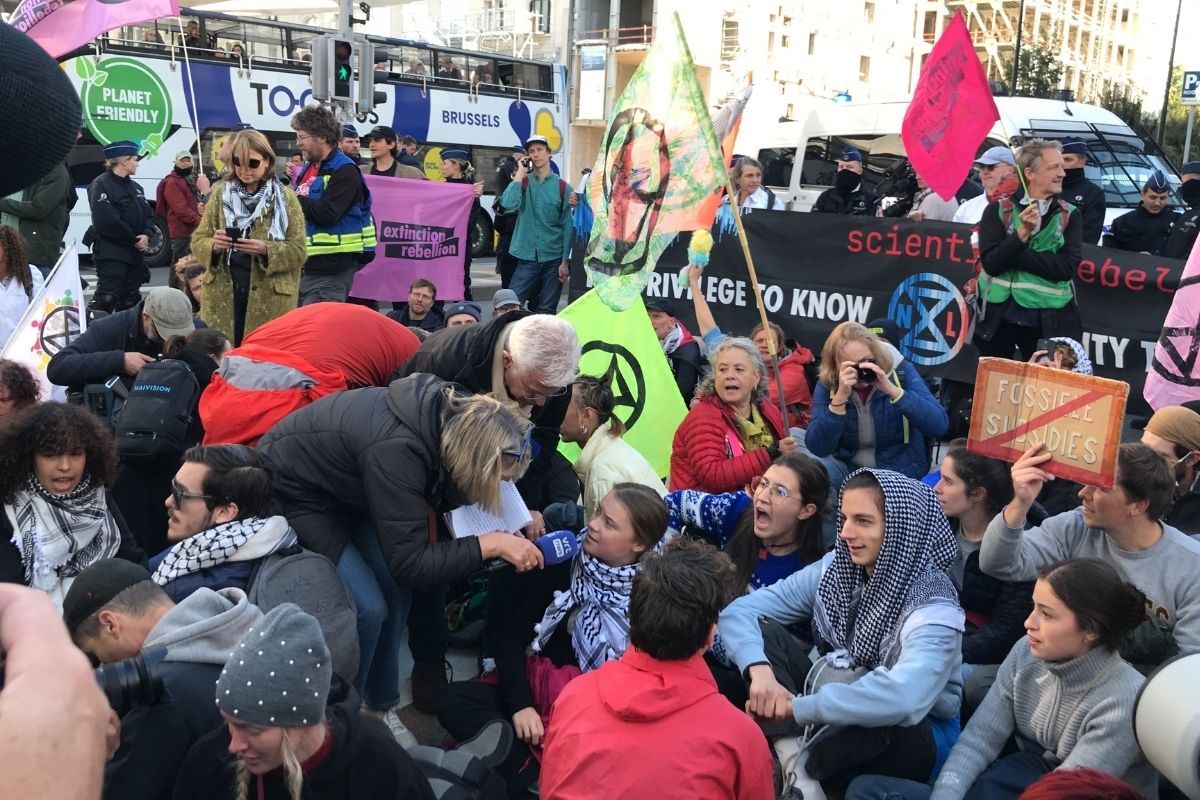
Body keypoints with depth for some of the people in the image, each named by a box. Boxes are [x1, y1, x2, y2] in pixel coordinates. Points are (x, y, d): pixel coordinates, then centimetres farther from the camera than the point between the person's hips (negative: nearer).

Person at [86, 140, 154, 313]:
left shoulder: (135, 187, 17)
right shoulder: (101, 185, -10)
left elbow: (148, 215, 14)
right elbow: (107, 221, -20)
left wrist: (146, 235, -7)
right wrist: (134, 239, -14)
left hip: (134, 253, 8)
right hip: (111, 253, -8)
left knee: (131, 299, 14)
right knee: (106, 299, -14)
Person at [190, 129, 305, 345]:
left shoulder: (286, 198, 0)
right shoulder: (221, 193, 9)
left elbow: (298, 251, -3)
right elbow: (197, 240, 8)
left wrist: (266, 249, -21)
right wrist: (213, 245, -14)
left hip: (269, 298, -2)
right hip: (223, 295, 3)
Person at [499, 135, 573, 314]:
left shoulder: (562, 187, 1)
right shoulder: (524, 182, 5)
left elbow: (568, 226, 0)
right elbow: (508, 203, -16)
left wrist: (565, 261, -4)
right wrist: (521, 172, -8)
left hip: (554, 259, -1)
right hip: (527, 258, 1)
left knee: (546, 311, 6)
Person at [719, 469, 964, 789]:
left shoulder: (933, 608, -24)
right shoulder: (834, 568, -7)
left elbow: (904, 698, -43)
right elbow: (739, 611, -9)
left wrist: (795, 706, -39)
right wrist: (759, 670, -31)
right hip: (836, 723, 6)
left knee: (883, 715, -42)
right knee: (761, 632, -13)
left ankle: (803, 766, -18)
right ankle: (792, 752, -26)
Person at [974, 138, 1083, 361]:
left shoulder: (1069, 214, 2)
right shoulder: (998, 209, -2)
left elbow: (1067, 267, -12)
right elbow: (991, 264, -12)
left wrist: (1013, 255, -16)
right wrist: (1022, 233, -23)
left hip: (1049, 321, 1)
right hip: (998, 318, 0)